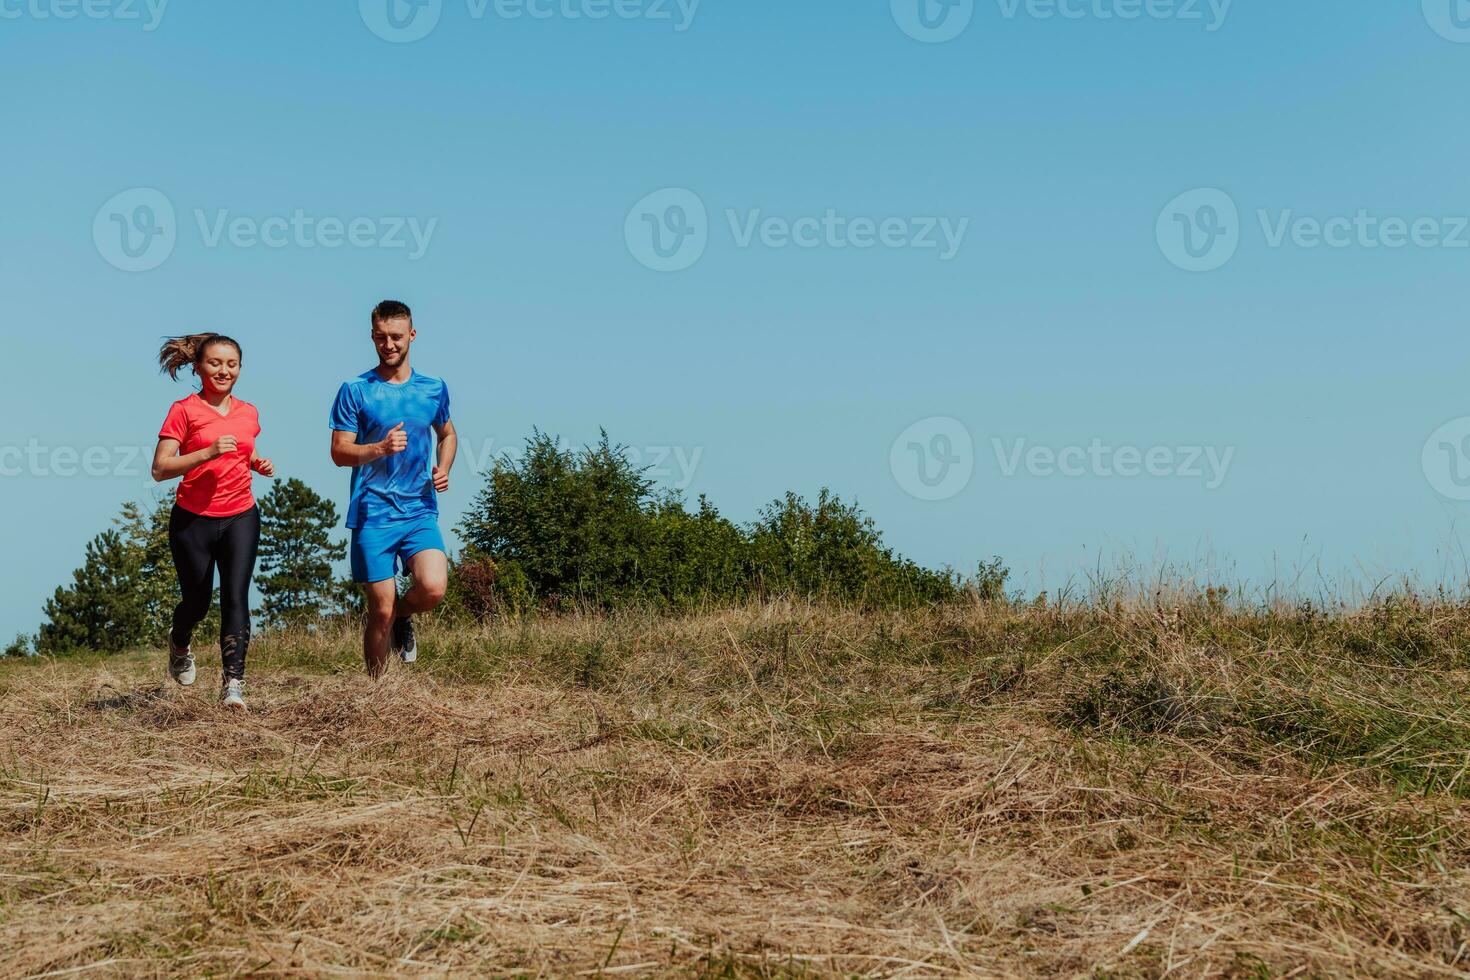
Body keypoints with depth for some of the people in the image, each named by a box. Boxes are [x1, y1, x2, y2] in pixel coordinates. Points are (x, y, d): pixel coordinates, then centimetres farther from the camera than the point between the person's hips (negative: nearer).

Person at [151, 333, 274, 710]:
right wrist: (207, 452, -24)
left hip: (240, 518, 3)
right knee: (197, 601, 12)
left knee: (236, 597, -11)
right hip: (193, 520, -3)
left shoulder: (249, 413, 8)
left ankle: (233, 682, -12)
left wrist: (258, 464, 4)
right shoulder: (184, 411, -7)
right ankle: (179, 645, 45)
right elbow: (160, 469, -12)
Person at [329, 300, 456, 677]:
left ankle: (401, 617, 16)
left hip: (420, 511, 2)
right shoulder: (355, 390, 0)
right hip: (372, 514, -2)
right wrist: (380, 448, -21)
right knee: (380, 610, -1)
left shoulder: (434, 389, 10)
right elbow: (339, 452, -2)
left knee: (433, 589, -20)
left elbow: (447, 435, 26)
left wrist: (443, 469, 6)